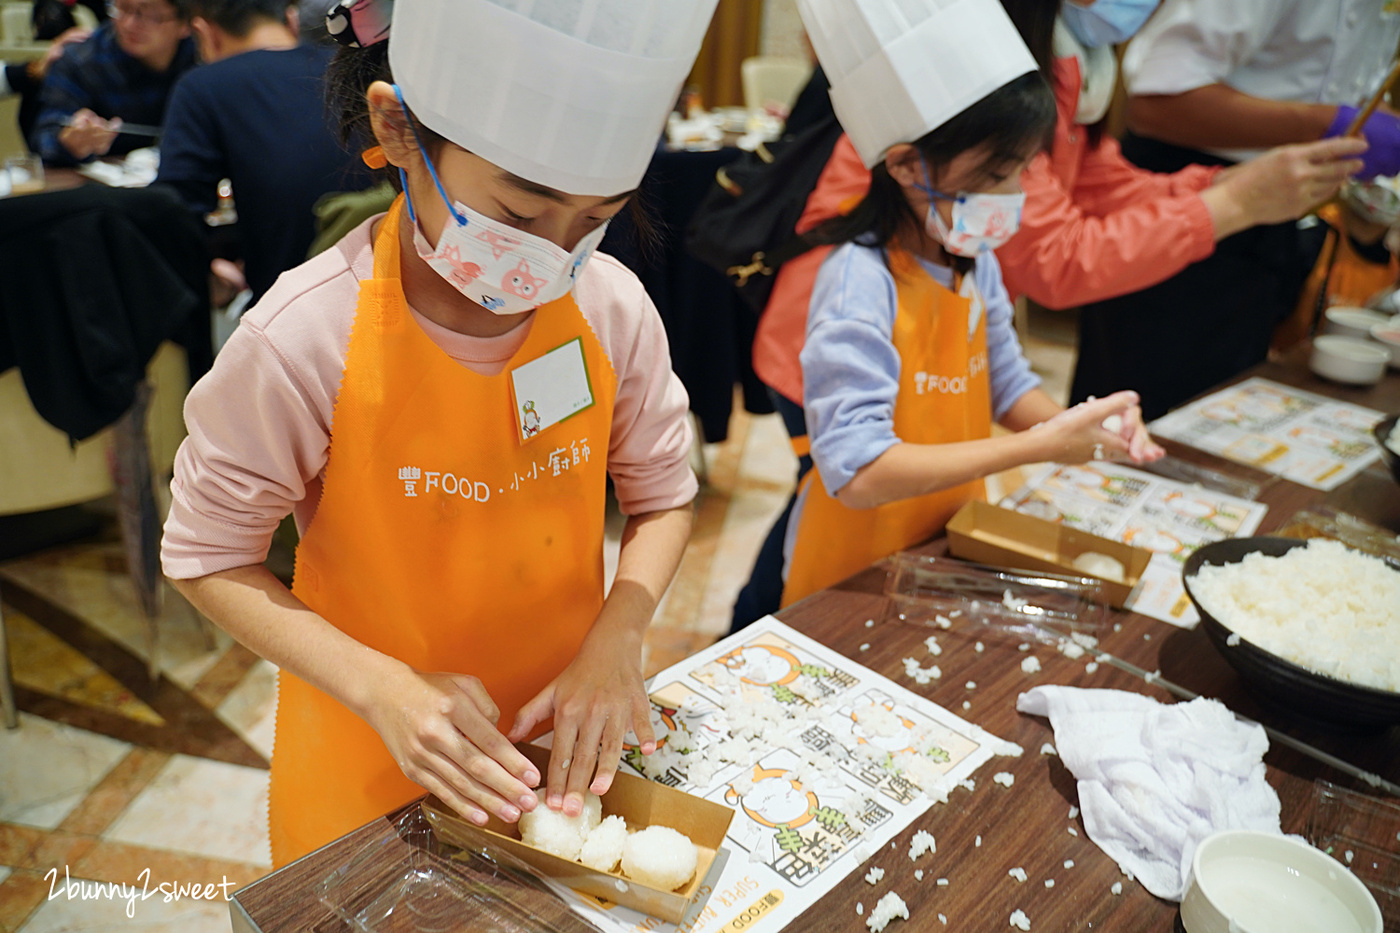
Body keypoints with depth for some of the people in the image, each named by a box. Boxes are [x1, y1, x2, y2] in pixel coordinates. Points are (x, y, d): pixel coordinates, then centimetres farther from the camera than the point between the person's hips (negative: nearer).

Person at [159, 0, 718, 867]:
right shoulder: (304, 338, -24)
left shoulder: (613, 307, -15)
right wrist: (382, 686, -24)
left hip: (566, 734, 3)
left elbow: (664, 497, -2)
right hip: (371, 757, -2)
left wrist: (616, 640, -18)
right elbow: (209, 558, -12)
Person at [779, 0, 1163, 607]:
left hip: (956, 548, 6)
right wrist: (1037, 445, -25)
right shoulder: (859, 282, -21)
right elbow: (858, 474, -28)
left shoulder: (976, 261, 2)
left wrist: (1077, 424, -5)